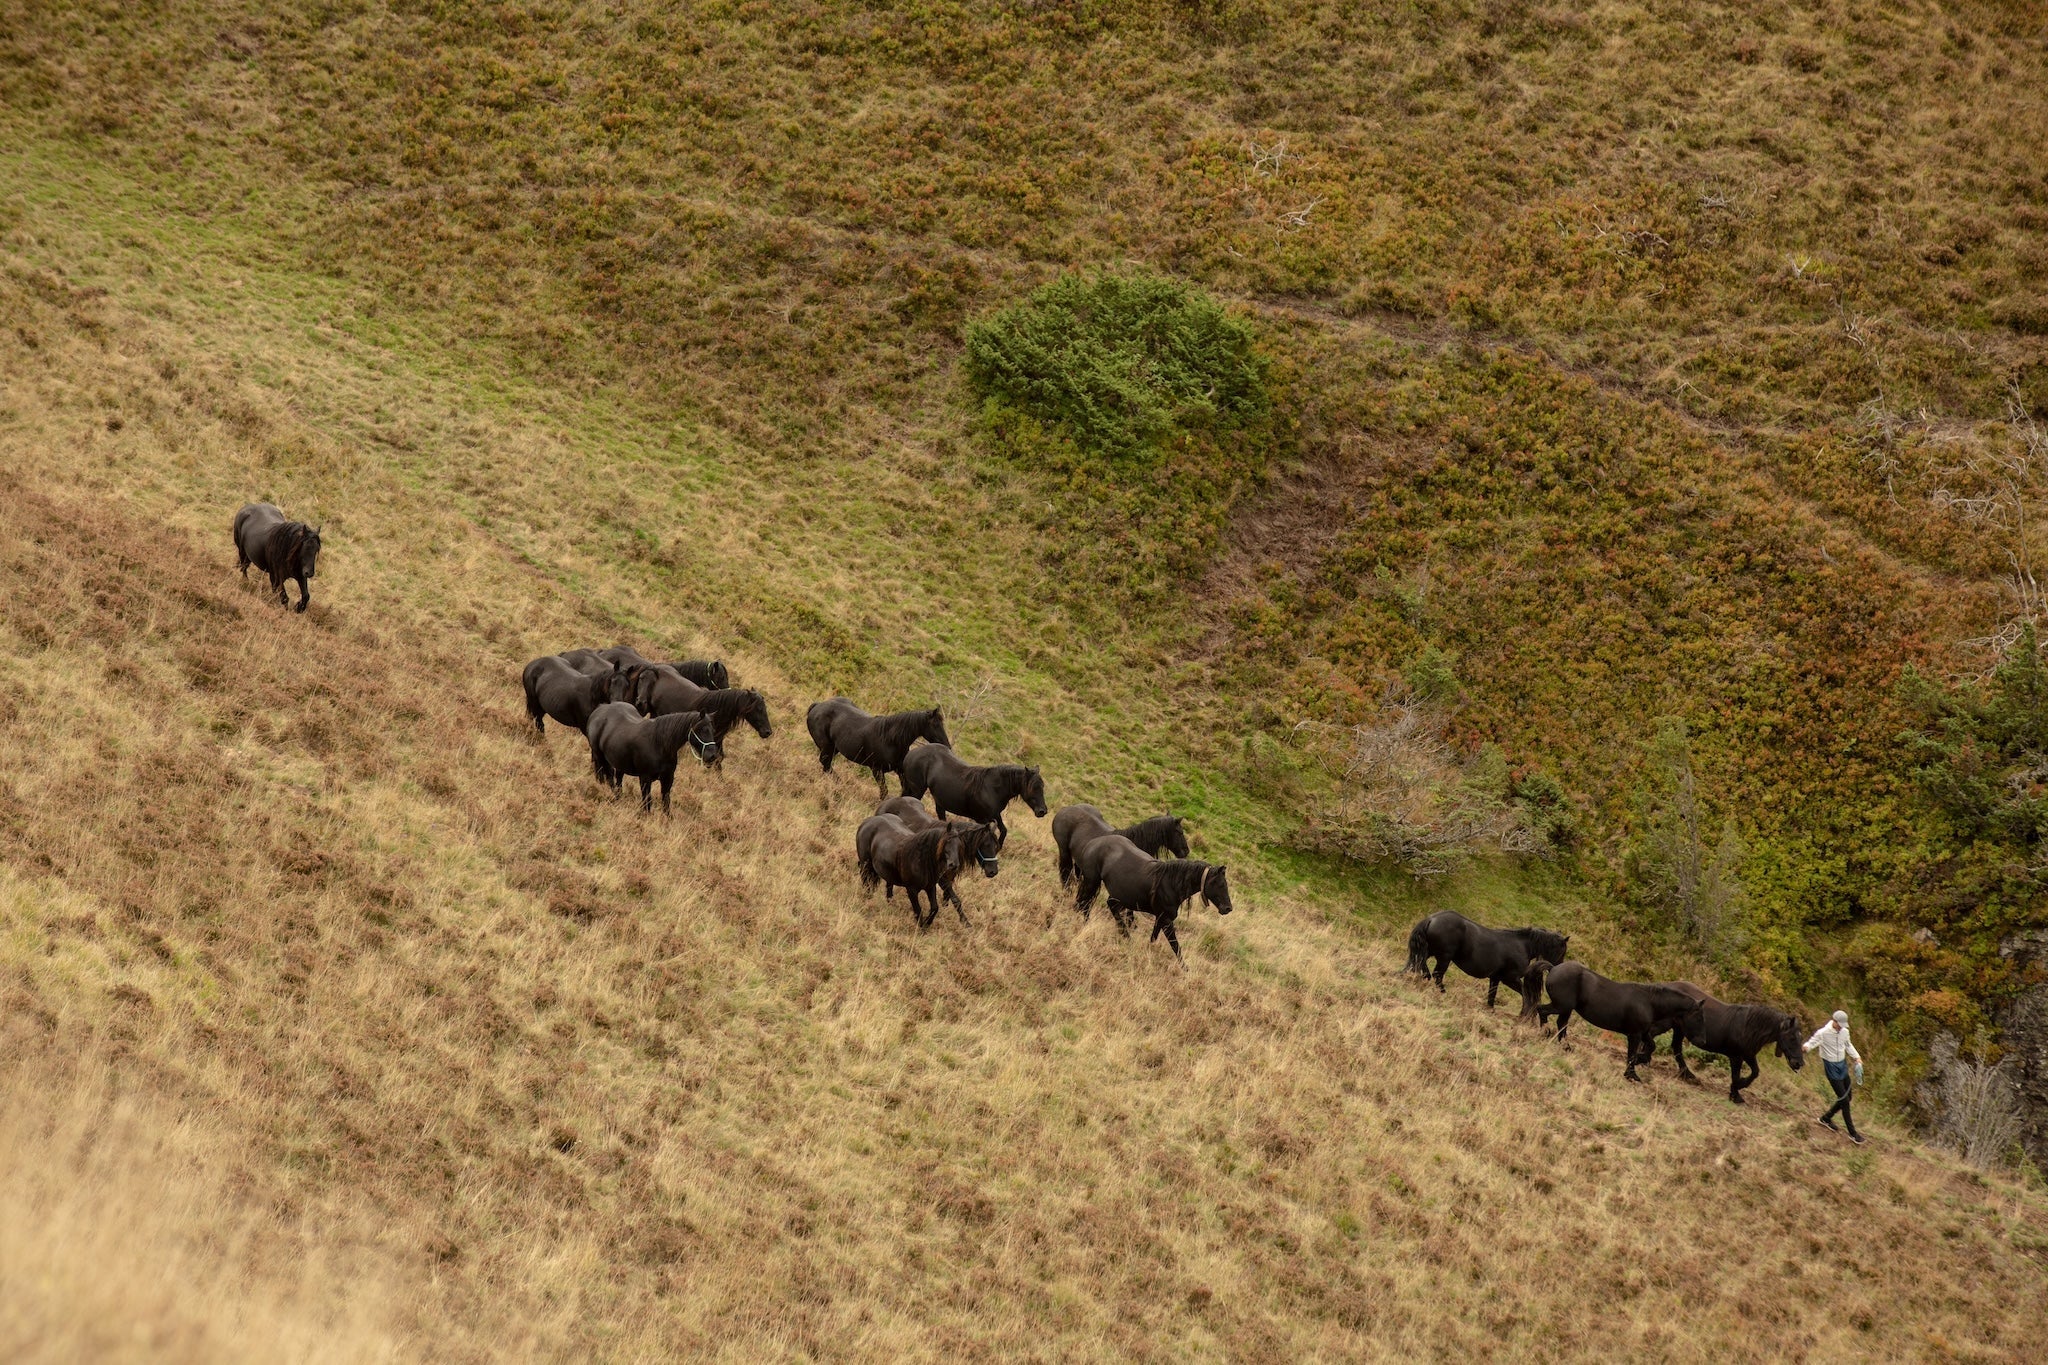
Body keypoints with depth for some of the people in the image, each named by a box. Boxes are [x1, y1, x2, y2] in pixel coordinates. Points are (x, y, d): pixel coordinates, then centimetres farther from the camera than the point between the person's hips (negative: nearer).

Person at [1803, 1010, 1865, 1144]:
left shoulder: (1844, 1032, -1)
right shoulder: (1823, 1033, -20)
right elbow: (1812, 1043, -24)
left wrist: (1857, 1057, 9)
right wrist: (1805, 1047, -48)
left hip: (1843, 1066, 7)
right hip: (1832, 1068, -7)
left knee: (1847, 1097, 15)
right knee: (1844, 1100, -5)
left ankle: (1826, 1118, 35)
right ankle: (1853, 1133, 5)